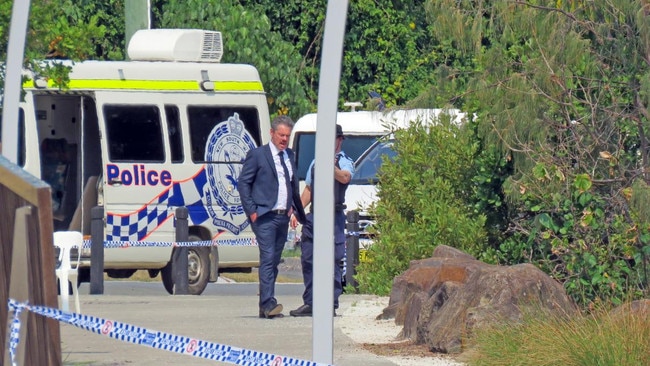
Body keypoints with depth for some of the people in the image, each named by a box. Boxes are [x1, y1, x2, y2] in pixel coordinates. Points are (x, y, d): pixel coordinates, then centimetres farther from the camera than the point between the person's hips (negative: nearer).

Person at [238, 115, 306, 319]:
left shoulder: (289, 156, 16)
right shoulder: (257, 155, -3)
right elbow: (243, 183, -4)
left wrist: (294, 207, 9)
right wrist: (251, 211, -10)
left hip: (283, 216, 6)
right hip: (264, 217, -6)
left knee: (274, 261, 7)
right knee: (268, 258, -15)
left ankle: (265, 307, 10)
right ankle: (268, 303, -21)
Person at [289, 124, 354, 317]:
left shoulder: (344, 162, 2)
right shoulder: (316, 163, 22)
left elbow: (345, 178, -21)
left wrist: (332, 167, -40)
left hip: (334, 216, -7)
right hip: (313, 216, 7)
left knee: (332, 261, -7)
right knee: (308, 259, 6)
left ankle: (331, 305, -5)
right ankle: (309, 303, 13)